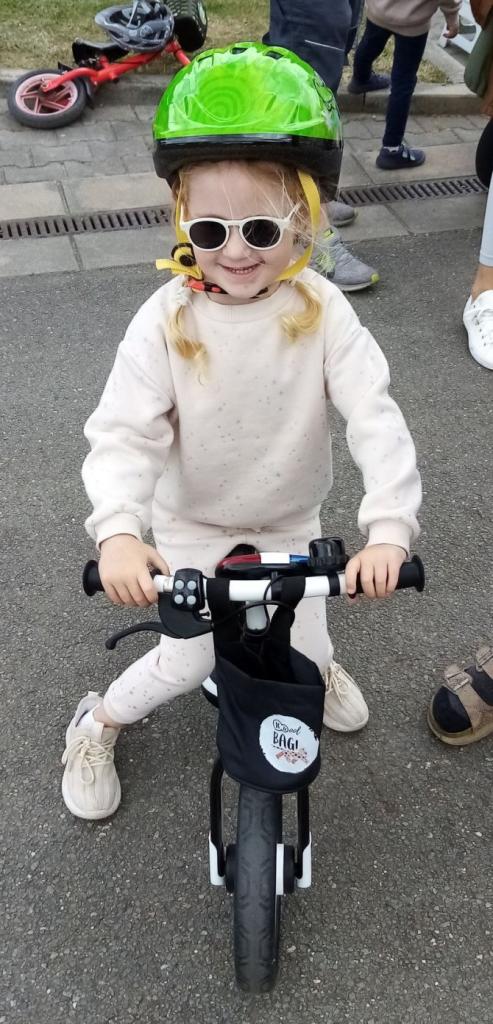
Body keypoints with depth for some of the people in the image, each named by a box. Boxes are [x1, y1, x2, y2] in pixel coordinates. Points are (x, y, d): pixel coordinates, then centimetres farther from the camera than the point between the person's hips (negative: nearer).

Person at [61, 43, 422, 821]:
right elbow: (124, 433, -28)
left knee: (307, 649, 14)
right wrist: (118, 530, -45)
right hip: (193, 523, -2)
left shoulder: (320, 310, -20)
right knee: (188, 662, 4)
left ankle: (317, 668, 54)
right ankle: (98, 726, 35)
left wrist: (389, 525, -40)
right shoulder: (166, 320, -23)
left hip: (289, 519, 2)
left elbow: (375, 415, -27)